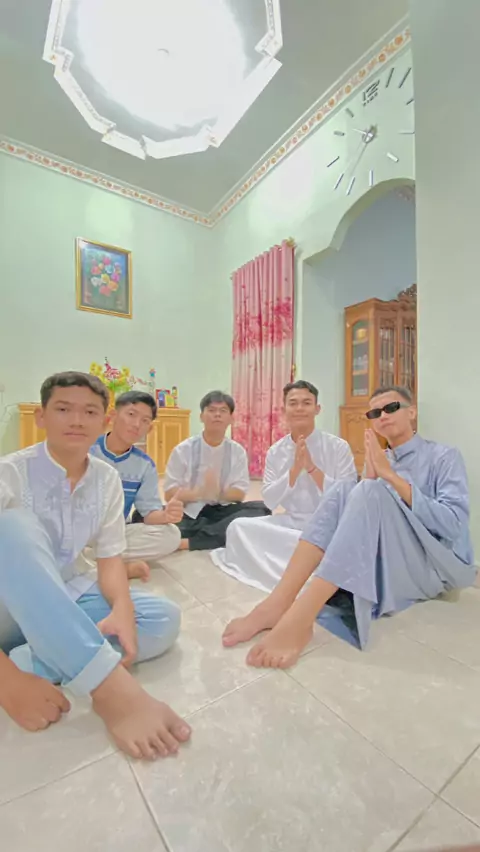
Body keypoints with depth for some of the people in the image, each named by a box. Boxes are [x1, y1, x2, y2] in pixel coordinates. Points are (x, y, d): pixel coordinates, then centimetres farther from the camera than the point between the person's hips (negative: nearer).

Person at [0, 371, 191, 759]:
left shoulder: (107, 479, -5)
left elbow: (110, 557, -3)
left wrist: (122, 608, -23)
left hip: (66, 598, 4)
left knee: (164, 619, -18)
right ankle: (112, 687, -39)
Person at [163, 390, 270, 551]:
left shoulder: (237, 451, 3)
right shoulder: (183, 450, -2)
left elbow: (238, 494, -1)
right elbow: (171, 494, -5)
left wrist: (218, 493, -22)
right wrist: (200, 493, -24)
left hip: (221, 512, 2)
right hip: (188, 513, -1)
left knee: (261, 508, -26)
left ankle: (190, 541, -29)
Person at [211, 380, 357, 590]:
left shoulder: (338, 447, -6)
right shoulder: (275, 452, 2)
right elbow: (269, 501, -3)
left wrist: (312, 467, -22)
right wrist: (295, 469, -17)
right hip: (290, 522, 4)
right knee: (239, 526, -16)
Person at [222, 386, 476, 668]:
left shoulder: (445, 457, 1)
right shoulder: (379, 461, 14)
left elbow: (453, 525, -15)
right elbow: (361, 514, 4)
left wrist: (392, 476, -20)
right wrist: (371, 476, -11)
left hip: (439, 564, -4)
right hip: (386, 561, 4)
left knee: (370, 492, -29)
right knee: (344, 490, -20)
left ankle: (300, 618, -41)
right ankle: (280, 602, -33)